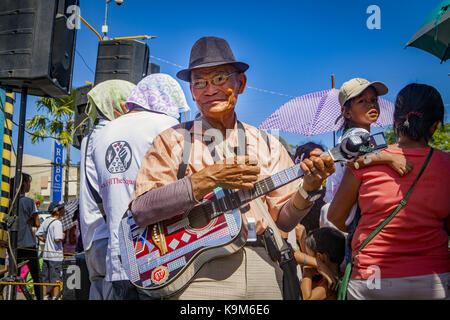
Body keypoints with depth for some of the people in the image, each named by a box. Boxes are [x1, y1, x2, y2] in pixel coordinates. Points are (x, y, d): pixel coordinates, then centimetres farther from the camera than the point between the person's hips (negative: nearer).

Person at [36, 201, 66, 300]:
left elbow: (38, 234, 15)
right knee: (56, 280, 0)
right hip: (55, 255, -8)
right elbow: (57, 239, -25)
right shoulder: (57, 223, -16)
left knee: (45, 279, 14)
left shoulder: (46, 220, 9)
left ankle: (44, 297, 21)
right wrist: (63, 236, -6)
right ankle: (55, 297, 3)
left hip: (46, 254, 8)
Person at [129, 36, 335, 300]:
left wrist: (307, 188, -13)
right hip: (198, 272, -2)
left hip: (261, 267, 3)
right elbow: (140, 210, -11)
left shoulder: (267, 144, 9)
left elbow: (284, 219, 6)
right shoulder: (173, 140, 1)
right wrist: (207, 180, -18)